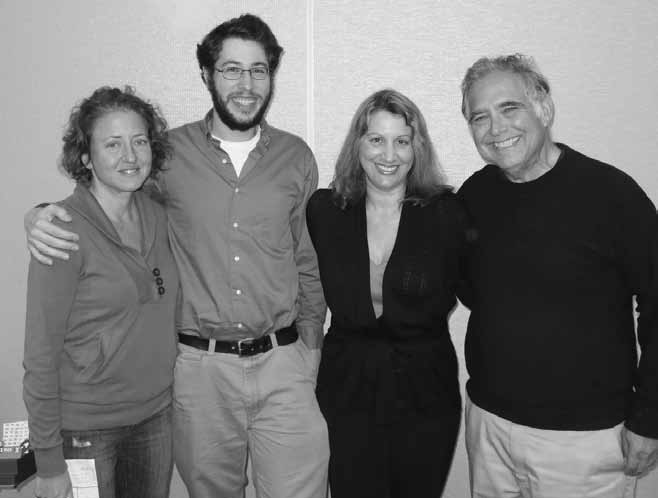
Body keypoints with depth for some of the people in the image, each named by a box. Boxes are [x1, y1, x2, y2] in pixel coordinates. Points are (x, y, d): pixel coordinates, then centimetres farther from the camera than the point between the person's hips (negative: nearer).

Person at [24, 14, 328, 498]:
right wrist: (41, 215, -9)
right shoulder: (171, 151, -2)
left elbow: (309, 261, 10)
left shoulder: (296, 157, 3)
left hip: (283, 365, 1)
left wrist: (311, 341, 7)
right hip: (200, 367, 0)